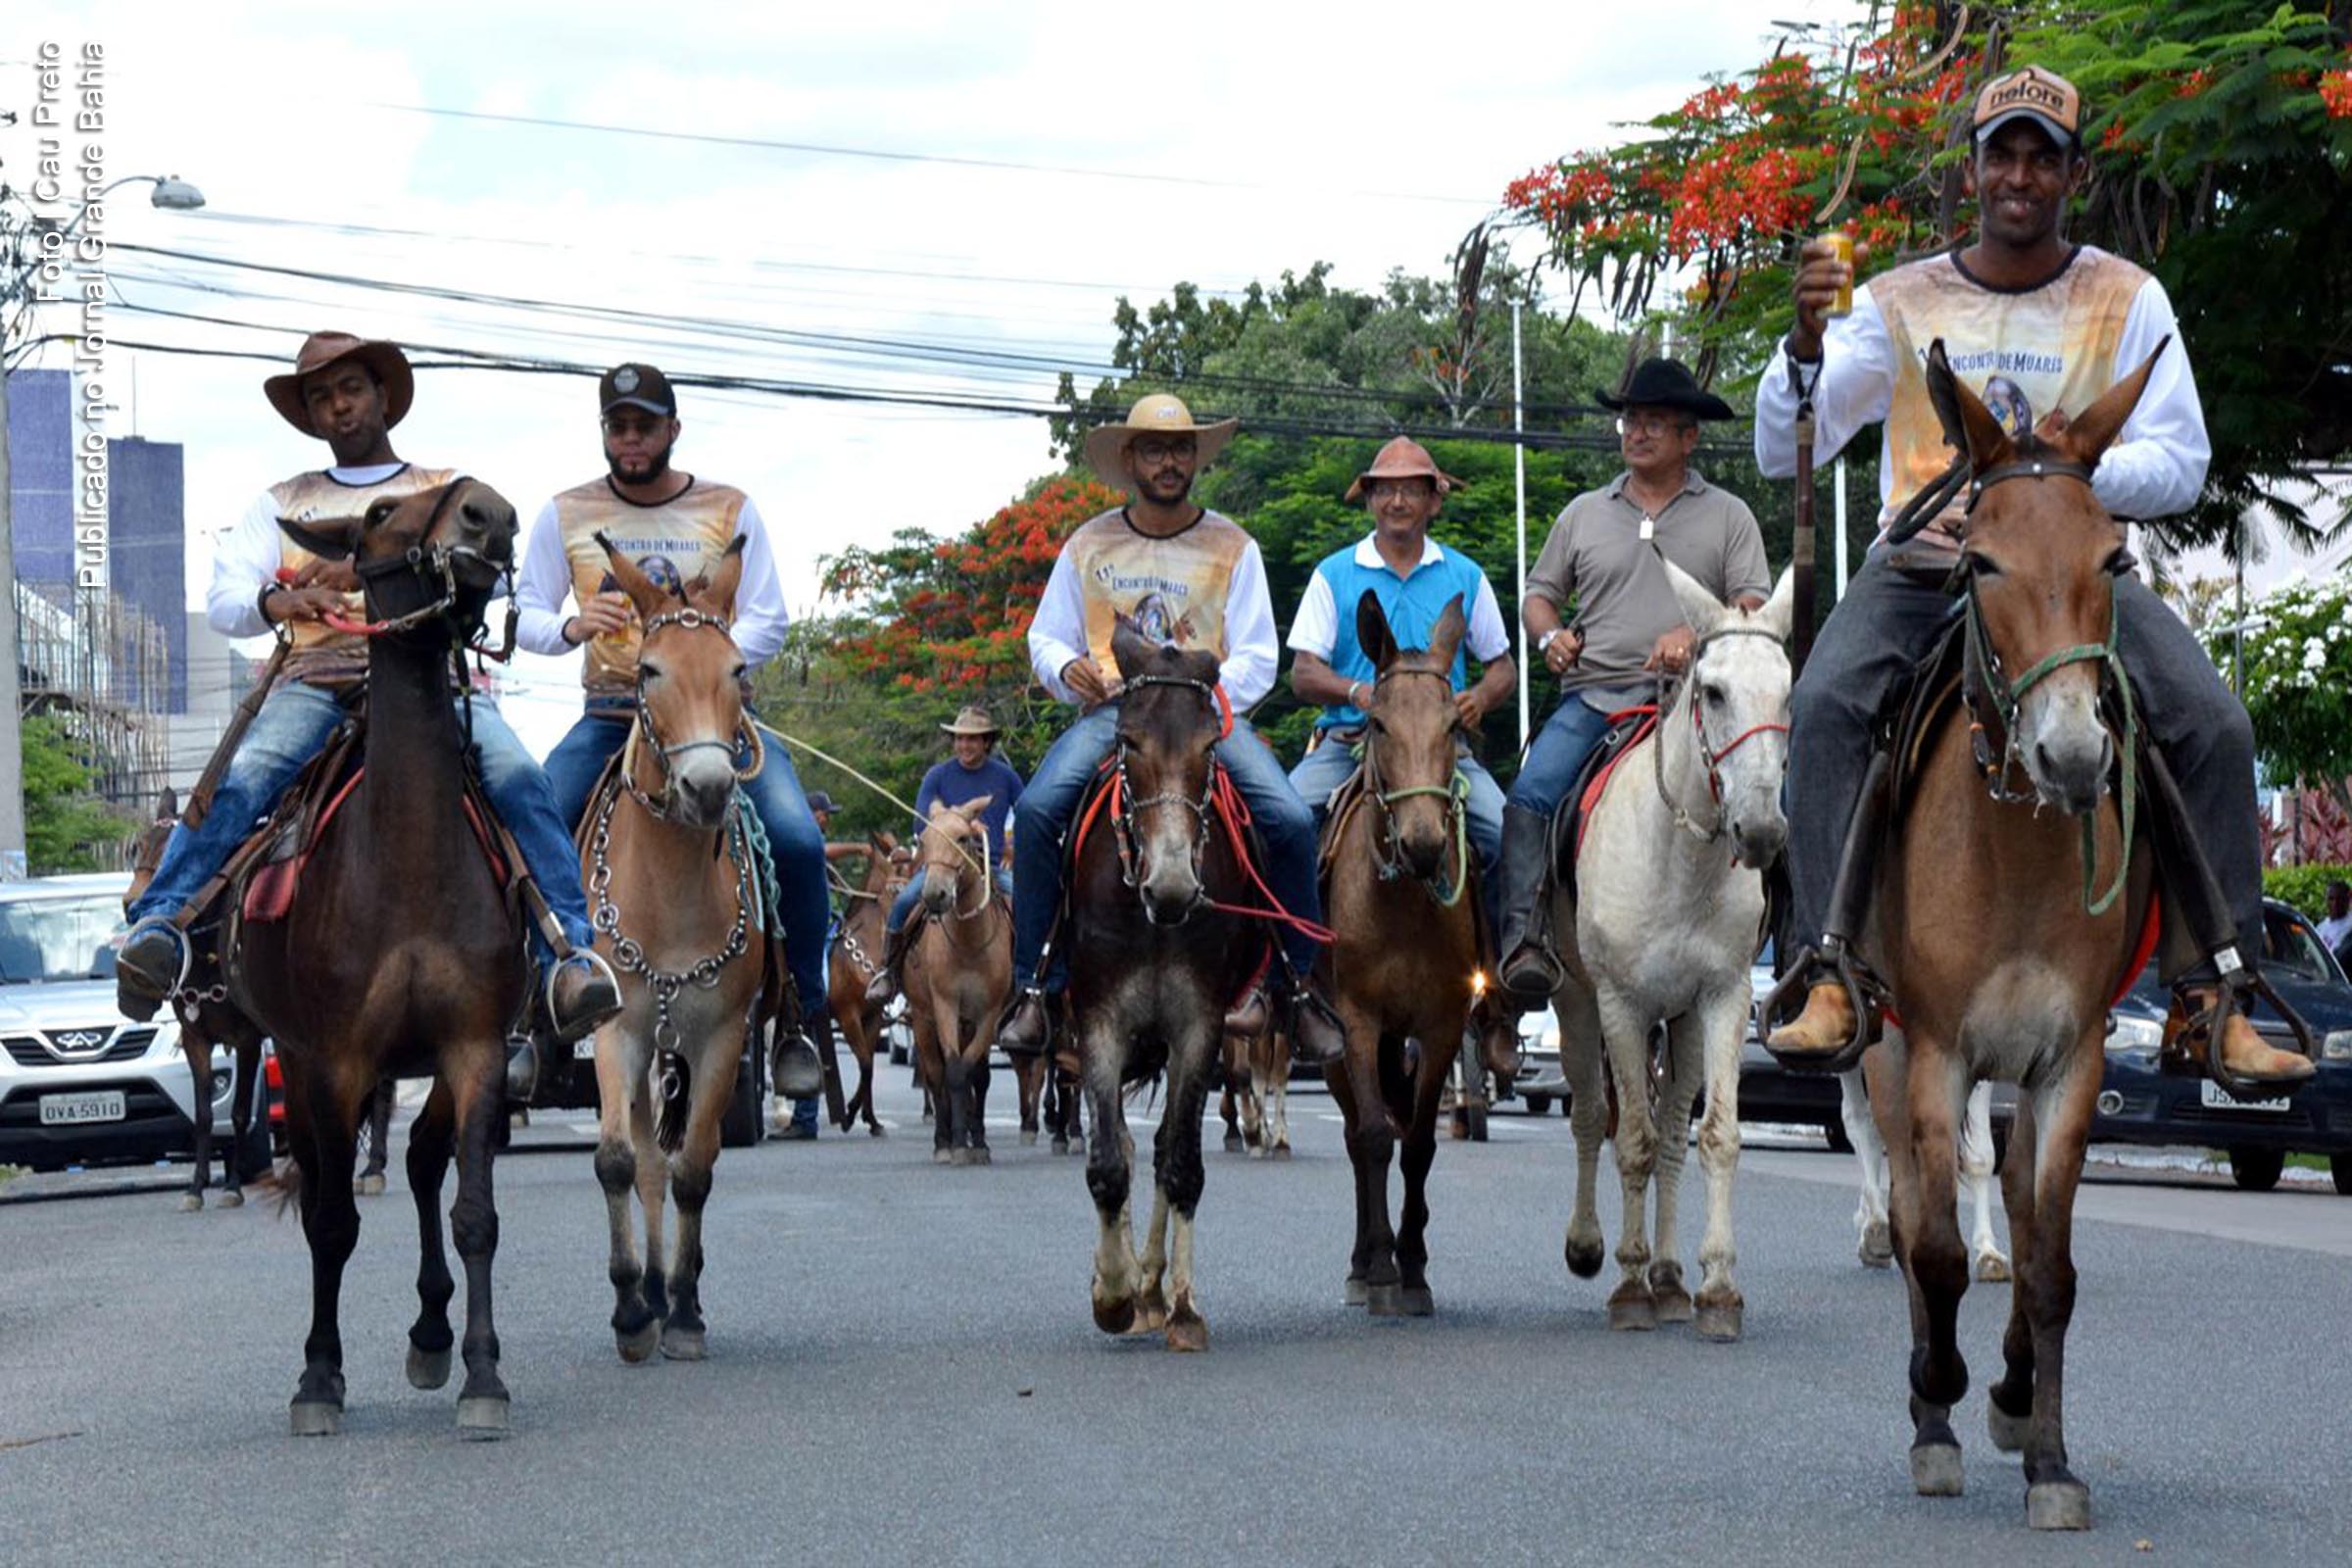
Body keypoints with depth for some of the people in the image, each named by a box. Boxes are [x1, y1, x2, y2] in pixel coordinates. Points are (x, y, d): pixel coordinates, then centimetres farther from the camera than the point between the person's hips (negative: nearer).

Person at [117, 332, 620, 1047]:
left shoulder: (448, 491, 23)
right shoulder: (282, 504, 26)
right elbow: (223, 600, 12)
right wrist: (277, 600, -14)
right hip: (313, 680, 1)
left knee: (517, 778, -30)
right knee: (239, 781, -31)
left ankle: (570, 955, -37)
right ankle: (159, 930, -45)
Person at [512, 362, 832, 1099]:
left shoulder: (730, 511, 3)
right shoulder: (566, 515, 5)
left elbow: (767, 622, -1)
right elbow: (525, 617, 4)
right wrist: (572, 629, -19)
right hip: (610, 719, 1)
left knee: (798, 842, -22)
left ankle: (801, 1020, -6)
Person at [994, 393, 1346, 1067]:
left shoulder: (1232, 547, 8)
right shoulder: (1089, 545, 11)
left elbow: (1257, 657, 4)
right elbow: (1045, 637, 16)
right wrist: (1069, 668, -8)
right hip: (1109, 709, 1)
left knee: (1292, 820, -24)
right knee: (1038, 809, -29)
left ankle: (1300, 984, -5)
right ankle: (1033, 985, -20)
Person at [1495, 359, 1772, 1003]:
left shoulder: (1728, 516, 13)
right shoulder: (1584, 514, 21)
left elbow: (1754, 608, 4)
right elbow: (1540, 594, 24)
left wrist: (1696, 635, -15)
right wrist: (1549, 635, 2)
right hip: (1593, 695, 2)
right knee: (1532, 793, -25)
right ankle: (1523, 939, -30)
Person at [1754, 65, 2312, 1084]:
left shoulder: (2128, 301, 4)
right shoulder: (1900, 304, 3)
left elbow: (2181, 464, -1)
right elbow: (1784, 452, -2)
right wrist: (1805, 341, -21)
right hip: (1921, 569, 0)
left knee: (2215, 725, -22)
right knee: (1824, 705, -30)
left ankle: (2214, 995, -15)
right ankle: (1835, 978, -30)